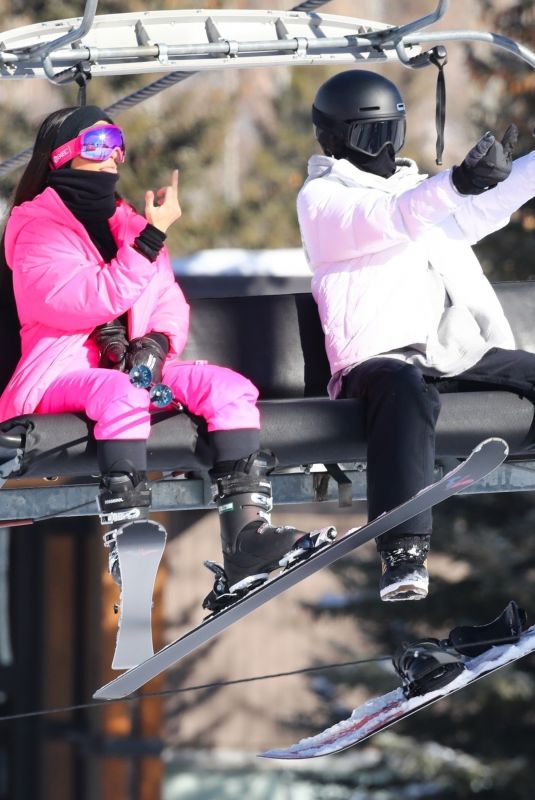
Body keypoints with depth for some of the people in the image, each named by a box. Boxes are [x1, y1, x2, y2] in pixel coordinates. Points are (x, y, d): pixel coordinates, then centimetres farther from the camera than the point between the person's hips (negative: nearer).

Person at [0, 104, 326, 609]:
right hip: (59, 374, -7)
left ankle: (246, 534, -33)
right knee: (122, 393, -40)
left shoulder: (127, 222, 20)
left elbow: (170, 303, 13)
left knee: (229, 387, -18)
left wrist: (156, 344, -9)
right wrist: (152, 239, -20)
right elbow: (98, 299, -17)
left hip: (134, 368, 7)